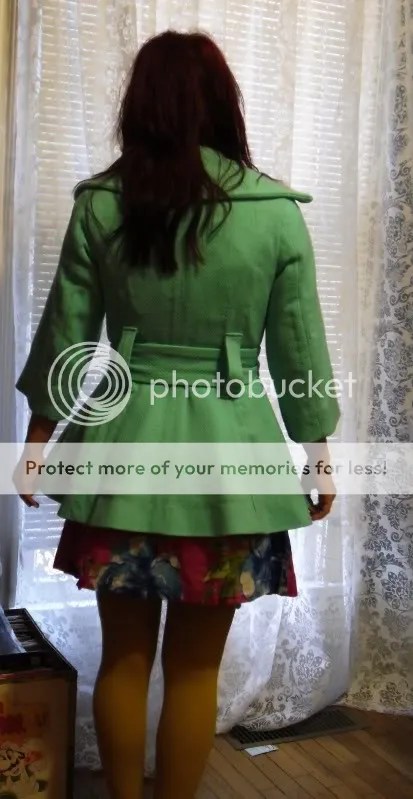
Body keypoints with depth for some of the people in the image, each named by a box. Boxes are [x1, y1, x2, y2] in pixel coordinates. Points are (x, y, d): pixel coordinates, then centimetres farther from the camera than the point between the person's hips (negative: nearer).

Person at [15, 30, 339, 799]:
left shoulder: (99, 203, -2)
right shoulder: (276, 210, -4)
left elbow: (64, 334, 3)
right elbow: (299, 351, 0)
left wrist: (40, 432, 15)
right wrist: (318, 449, 11)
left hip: (124, 441, 1)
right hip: (226, 448, -1)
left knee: (123, 653, 17)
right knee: (195, 667, 13)